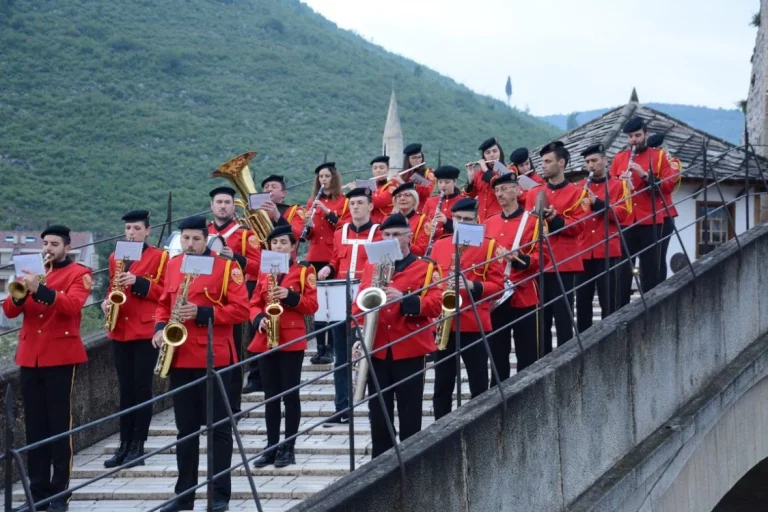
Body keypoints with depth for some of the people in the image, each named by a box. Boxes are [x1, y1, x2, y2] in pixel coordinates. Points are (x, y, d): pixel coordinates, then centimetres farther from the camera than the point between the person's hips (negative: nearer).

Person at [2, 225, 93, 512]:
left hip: (60, 357, -5)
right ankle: (37, 488, 12)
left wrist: (39, 289, -29)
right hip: (29, 356, 5)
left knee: (59, 425, -3)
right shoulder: (33, 271, 16)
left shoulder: (78, 274, 1)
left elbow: (71, 305, -18)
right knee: (34, 426, 7)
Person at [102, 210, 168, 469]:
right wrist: (107, 302, -2)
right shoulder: (115, 257, 13)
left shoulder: (159, 256, -1)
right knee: (125, 388, 7)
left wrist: (139, 283, -18)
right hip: (120, 331, 5)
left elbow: (166, 292, -5)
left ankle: (138, 446, 1)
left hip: (147, 331, -5)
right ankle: (124, 445, 11)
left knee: (142, 387, -3)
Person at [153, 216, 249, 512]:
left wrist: (201, 313, -19)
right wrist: (160, 328, 0)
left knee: (219, 427, 2)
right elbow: (164, 302, 20)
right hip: (179, 358, 5)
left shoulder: (226, 266, -5)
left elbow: (241, 309, -10)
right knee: (186, 428, 11)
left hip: (214, 358, -5)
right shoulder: (172, 265, 11)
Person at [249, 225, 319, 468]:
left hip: (292, 339, -4)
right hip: (266, 339, 4)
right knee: (270, 395, 7)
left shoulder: (304, 270, 1)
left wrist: (289, 296, -19)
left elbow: (312, 305, -5)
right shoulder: (264, 272, 13)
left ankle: (288, 448, 4)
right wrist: (259, 319, -9)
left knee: (290, 393, -1)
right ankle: (272, 446, 12)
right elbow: (254, 304, 11)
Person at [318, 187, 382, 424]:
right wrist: (328, 268, 1)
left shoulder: (379, 233, -2)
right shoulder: (340, 233, 13)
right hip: (341, 300, 5)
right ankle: (342, 409, 10)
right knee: (341, 357, 6)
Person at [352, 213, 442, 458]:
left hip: (410, 349, -3)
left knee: (409, 412, 1)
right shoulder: (370, 266, 13)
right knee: (378, 412, 7)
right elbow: (360, 301, 12)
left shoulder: (426, 267, 1)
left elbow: (435, 305, -8)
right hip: (376, 350, 3)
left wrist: (404, 300, -23)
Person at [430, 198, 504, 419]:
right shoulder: (439, 245, 10)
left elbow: (497, 285, -3)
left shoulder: (488, 246, 0)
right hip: (442, 325, 3)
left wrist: (472, 286, -20)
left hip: (475, 325, -3)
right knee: (442, 386, 8)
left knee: (479, 386, 2)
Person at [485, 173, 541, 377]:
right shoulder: (488, 223, 12)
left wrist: (517, 258, -23)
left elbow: (540, 258, -8)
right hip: (494, 297, 4)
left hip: (523, 297, -4)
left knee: (527, 356, 0)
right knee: (497, 355, 10)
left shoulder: (533, 222, -2)